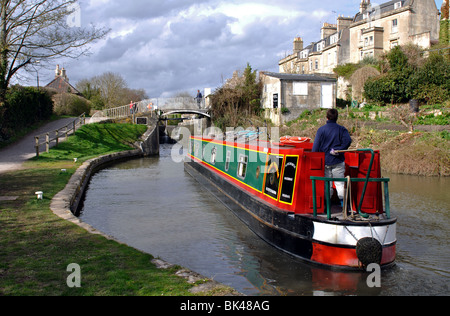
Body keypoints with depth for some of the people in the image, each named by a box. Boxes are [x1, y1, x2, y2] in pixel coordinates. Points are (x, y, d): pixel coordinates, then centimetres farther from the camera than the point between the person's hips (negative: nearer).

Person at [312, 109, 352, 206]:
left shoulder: (321, 130, 1)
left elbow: (316, 147, -1)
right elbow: (348, 140, -15)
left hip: (325, 161, 0)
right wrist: (338, 150, -12)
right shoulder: (342, 129, 2)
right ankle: (343, 204, -2)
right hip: (338, 161, 0)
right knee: (340, 183, 3)